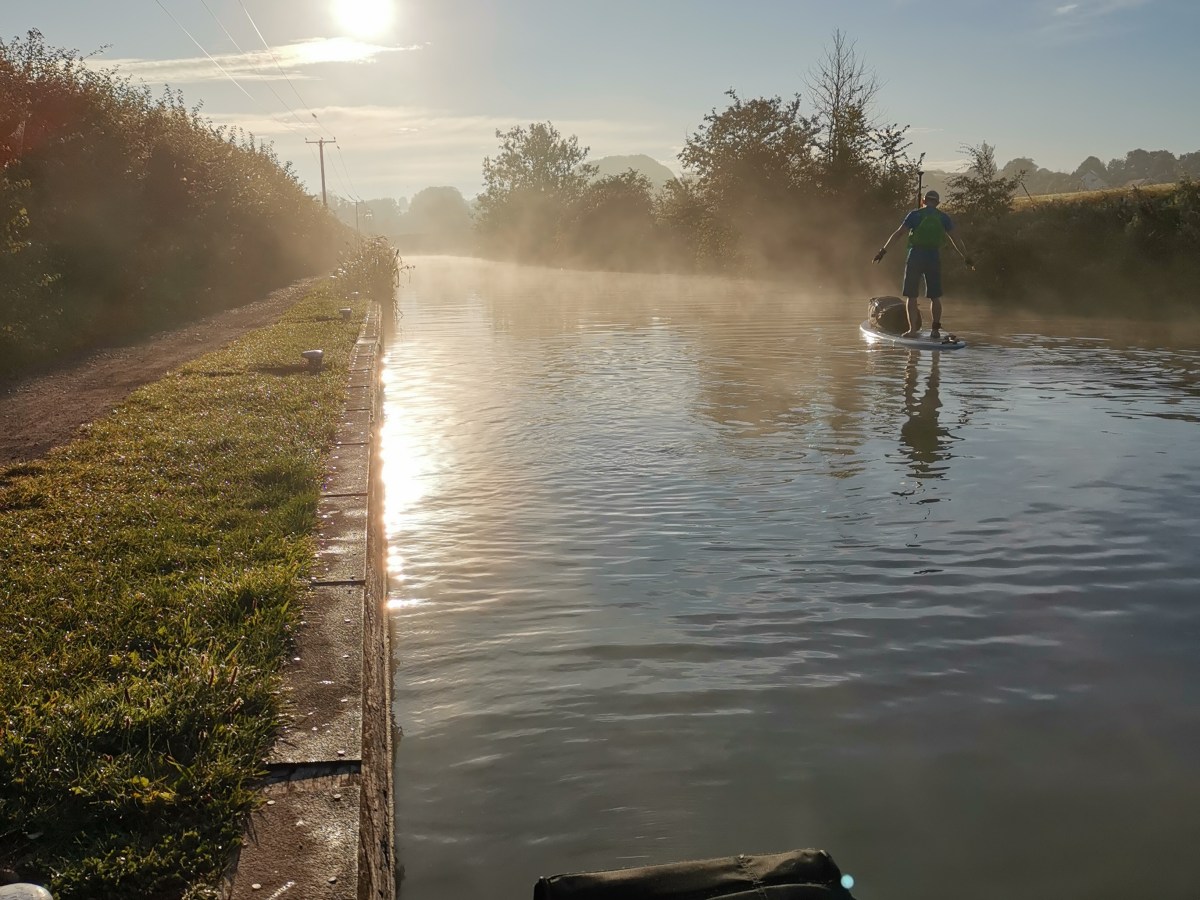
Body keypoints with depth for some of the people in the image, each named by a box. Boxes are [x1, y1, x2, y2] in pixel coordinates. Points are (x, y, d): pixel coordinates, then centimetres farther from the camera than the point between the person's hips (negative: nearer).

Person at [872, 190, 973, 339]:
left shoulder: (915, 214, 0)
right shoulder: (943, 217, 7)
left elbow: (898, 233, -5)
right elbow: (955, 239, 9)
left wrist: (883, 250, -2)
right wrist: (966, 258, 17)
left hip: (915, 257, -2)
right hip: (934, 258, 2)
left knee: (911, 296, 3)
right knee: (935, 297, 11)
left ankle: (913, 329, -3)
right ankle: (936, 329, 8)